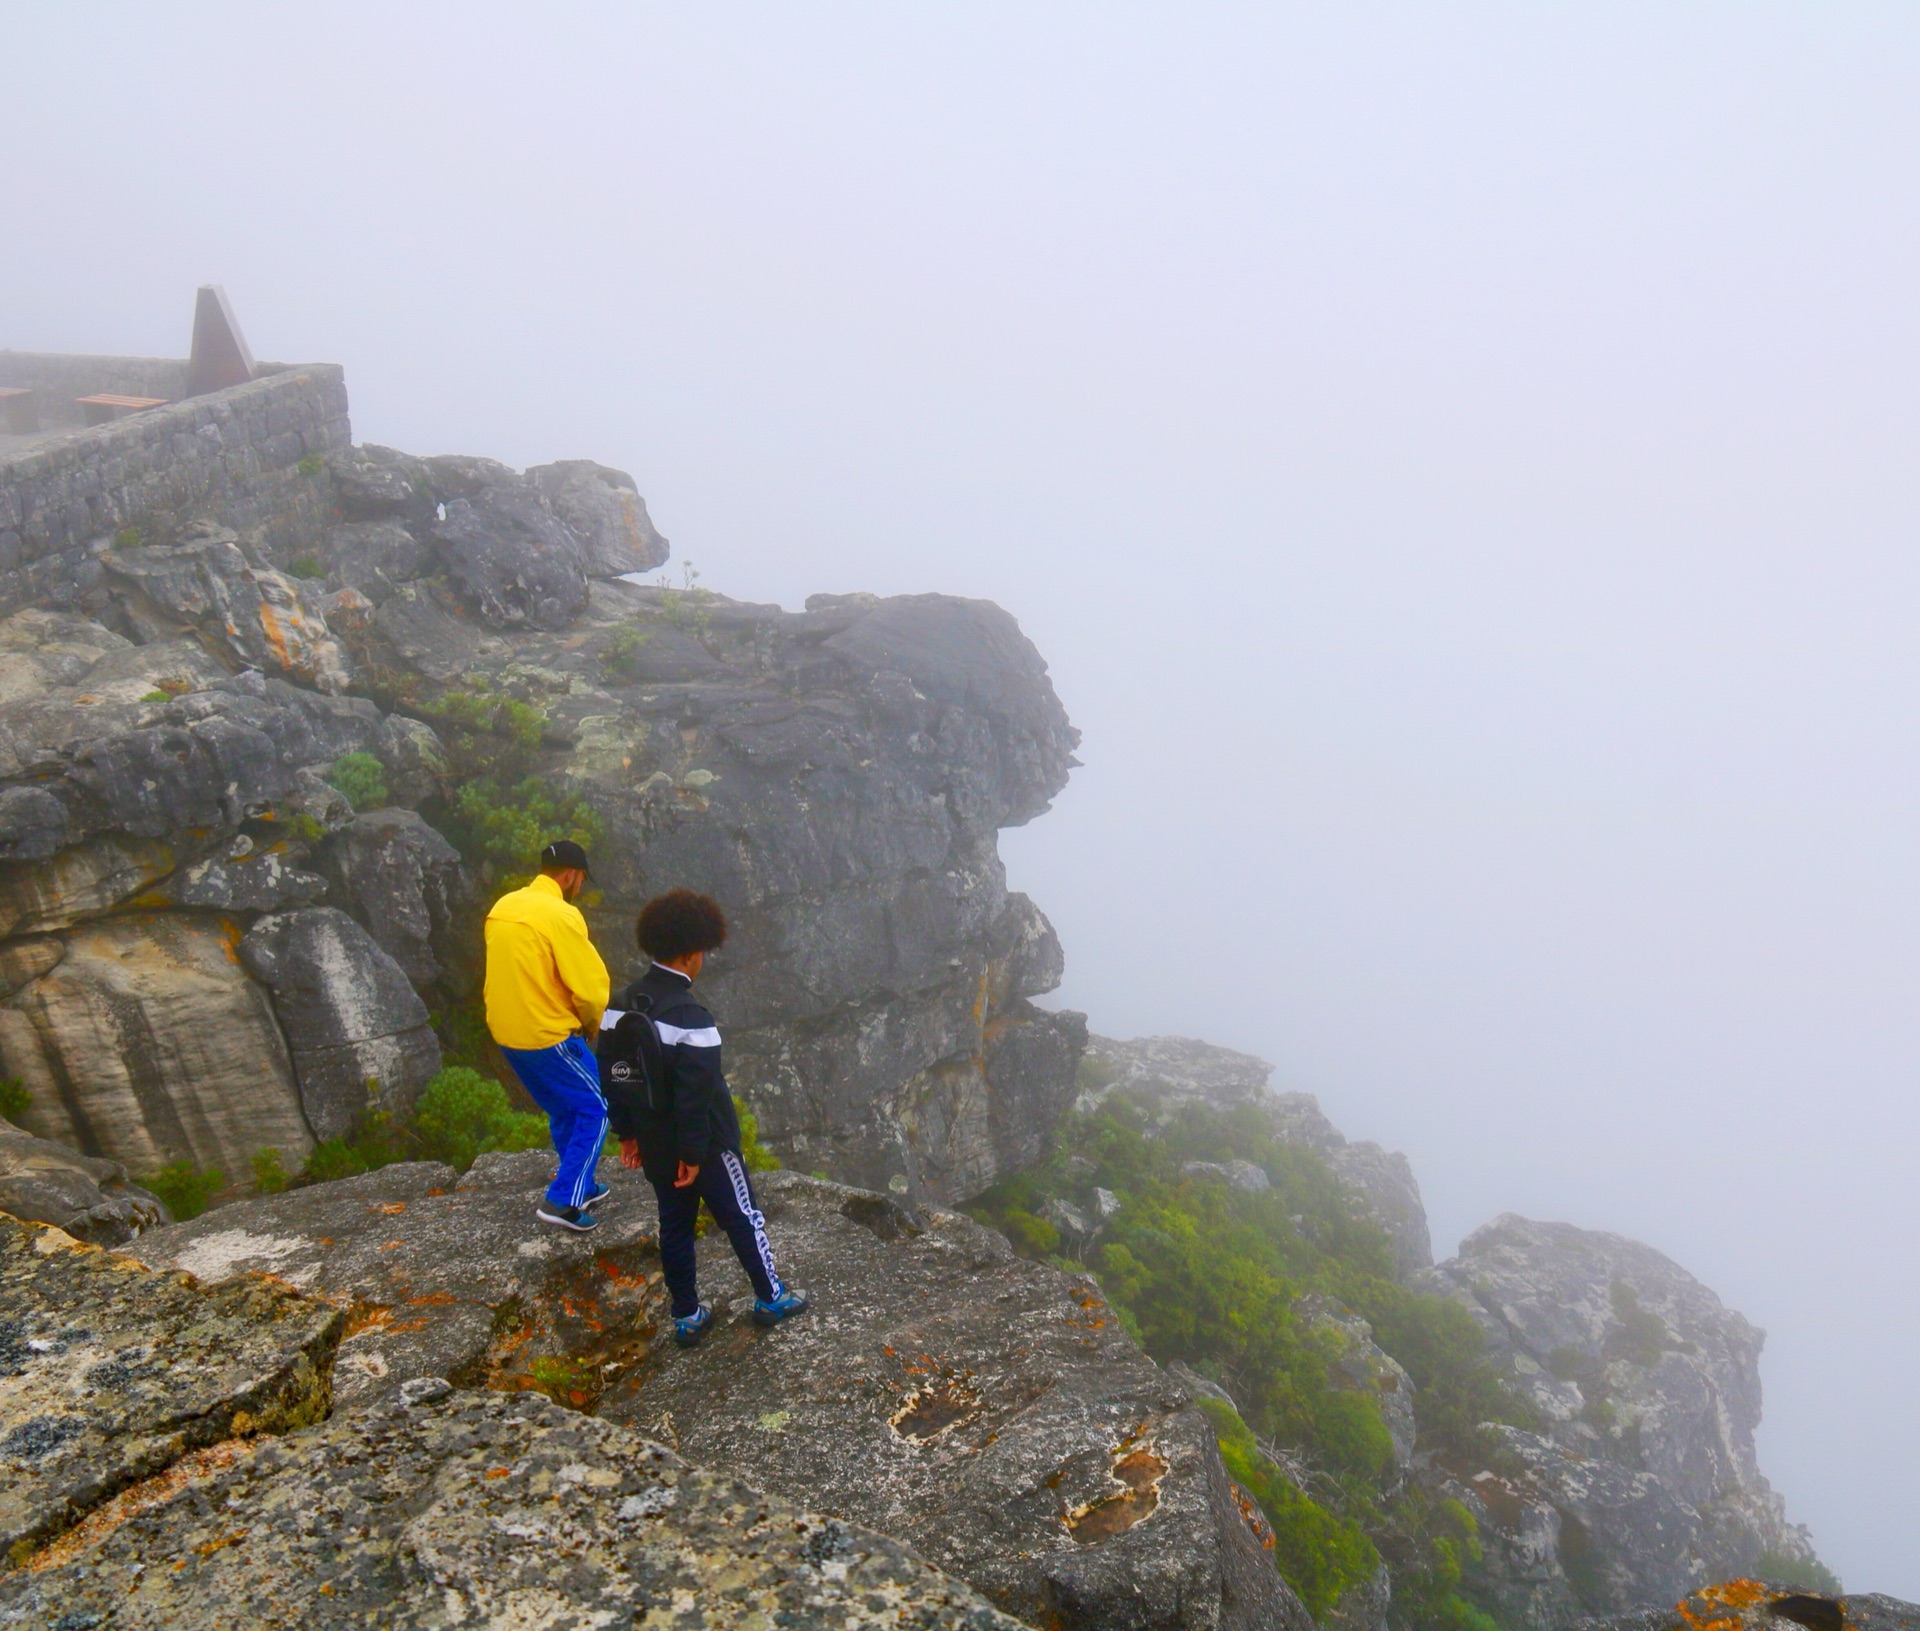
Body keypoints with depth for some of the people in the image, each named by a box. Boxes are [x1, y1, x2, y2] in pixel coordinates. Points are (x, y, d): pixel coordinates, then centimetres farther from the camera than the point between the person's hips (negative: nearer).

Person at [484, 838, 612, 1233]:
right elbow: (591, 988, -20)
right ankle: (562, 1201, 3)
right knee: (594, 1109, 6)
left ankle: (580, 1188, 35)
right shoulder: (561, 915, -19)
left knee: (563, 1110, 24)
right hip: (548, 1036, -8)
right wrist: (591, 1026, 1)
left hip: (507, 1033, 8)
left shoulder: (503, 907, 7)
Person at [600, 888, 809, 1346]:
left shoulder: (622, 1005, -4)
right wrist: (693, 1154, -16)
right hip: (702, 1144, -7)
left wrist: (627, 1131, 13)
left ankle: (686, 1317, 30)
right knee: (742, 1217, 13)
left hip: (653, 1144, 7)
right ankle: (771, 1299, 29)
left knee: (674, 1224, 19)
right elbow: (696, 1095, -27)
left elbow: (611, 1072, 4)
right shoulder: (689, 1018, -27)